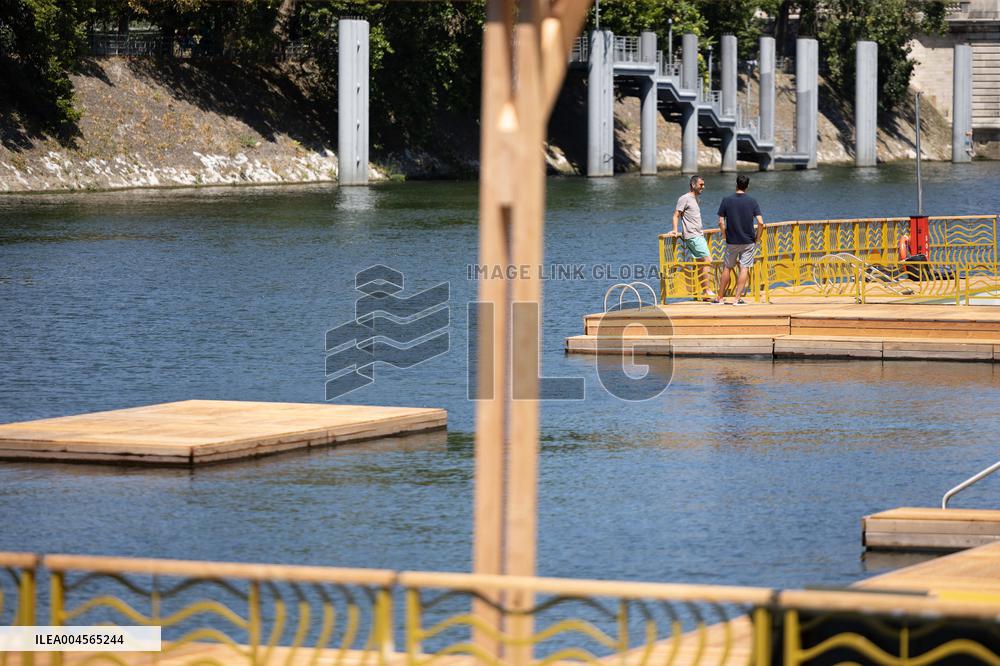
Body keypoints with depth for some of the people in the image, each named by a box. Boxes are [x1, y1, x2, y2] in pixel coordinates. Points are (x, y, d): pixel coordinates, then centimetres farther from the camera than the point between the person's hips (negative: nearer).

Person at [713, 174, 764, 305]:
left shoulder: (727, 201, -4)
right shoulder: (752, 201, -5)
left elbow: (721, 222, -6)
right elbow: (760, 223, -10)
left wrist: (726, 236, 8)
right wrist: (757, 239, 3)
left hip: (731, 241, 1)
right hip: (748, 241, -1)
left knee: (727, 268, 12)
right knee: (744, 268, 3)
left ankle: (720, 298, 17)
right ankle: (738, 298, -2)